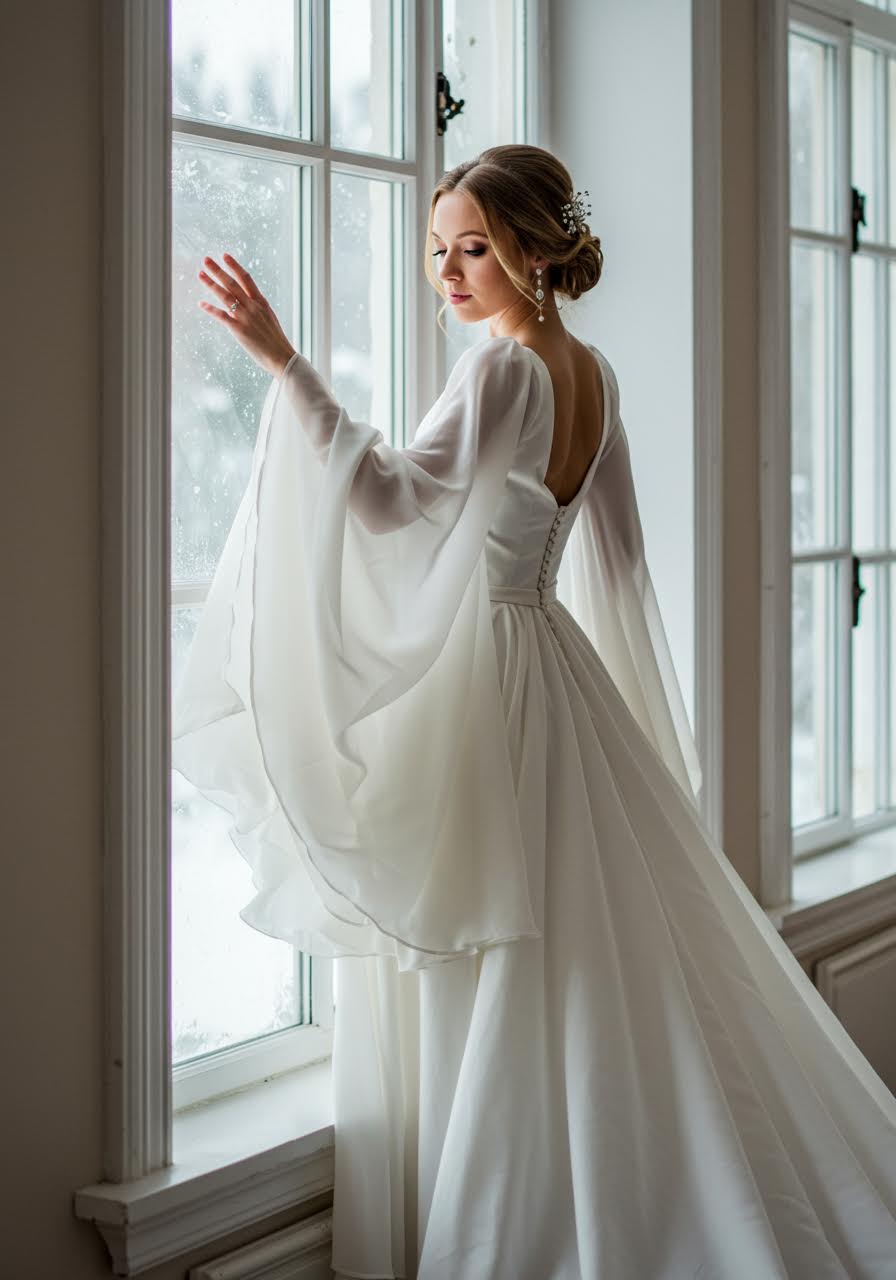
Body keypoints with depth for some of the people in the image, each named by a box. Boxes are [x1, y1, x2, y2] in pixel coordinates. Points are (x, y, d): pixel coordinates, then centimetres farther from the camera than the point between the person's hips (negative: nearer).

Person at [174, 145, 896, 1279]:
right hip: (554, 664, 9)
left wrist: (283, 363, -38)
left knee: (481, 985, -1)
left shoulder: (502, 371, -17)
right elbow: (613, 555, 17)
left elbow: (390, 496, -32)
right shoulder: (590, 373, 10)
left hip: (476, 683, -9)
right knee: (589, 955, 14)